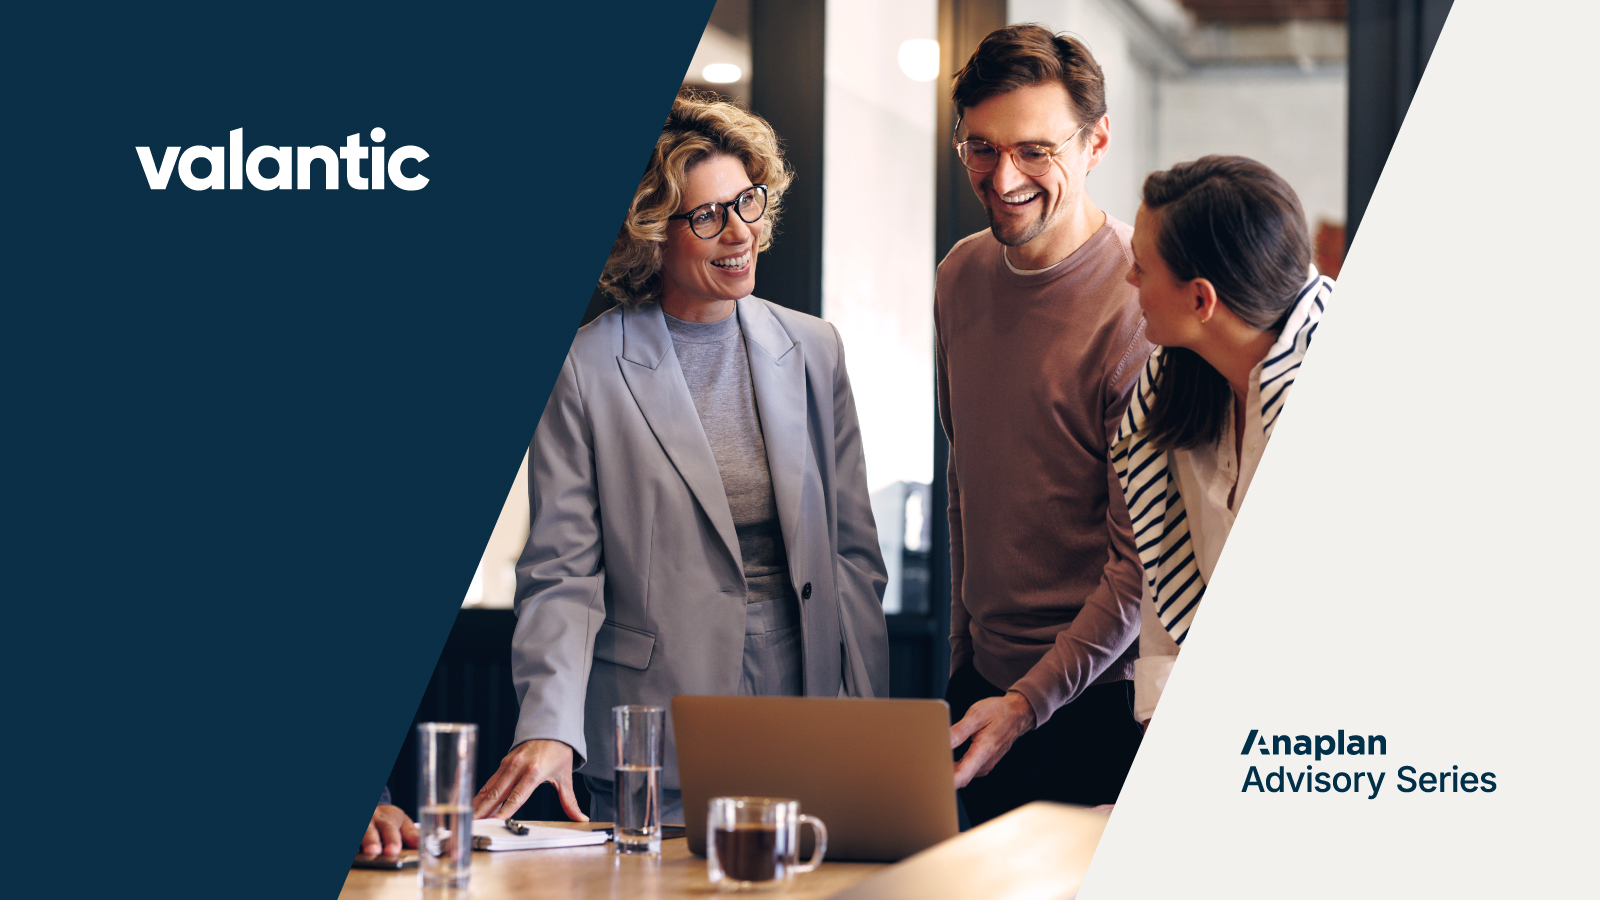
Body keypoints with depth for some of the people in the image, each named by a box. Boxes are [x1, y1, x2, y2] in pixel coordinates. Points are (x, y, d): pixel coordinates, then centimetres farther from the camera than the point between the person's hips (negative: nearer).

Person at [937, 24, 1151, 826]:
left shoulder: (1139, 306, -17)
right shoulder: (962, 277, 6)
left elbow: (1143, 562, -17)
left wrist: (1028, 702, -20)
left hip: (1099, 698, -6)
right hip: (984, 678, 6)